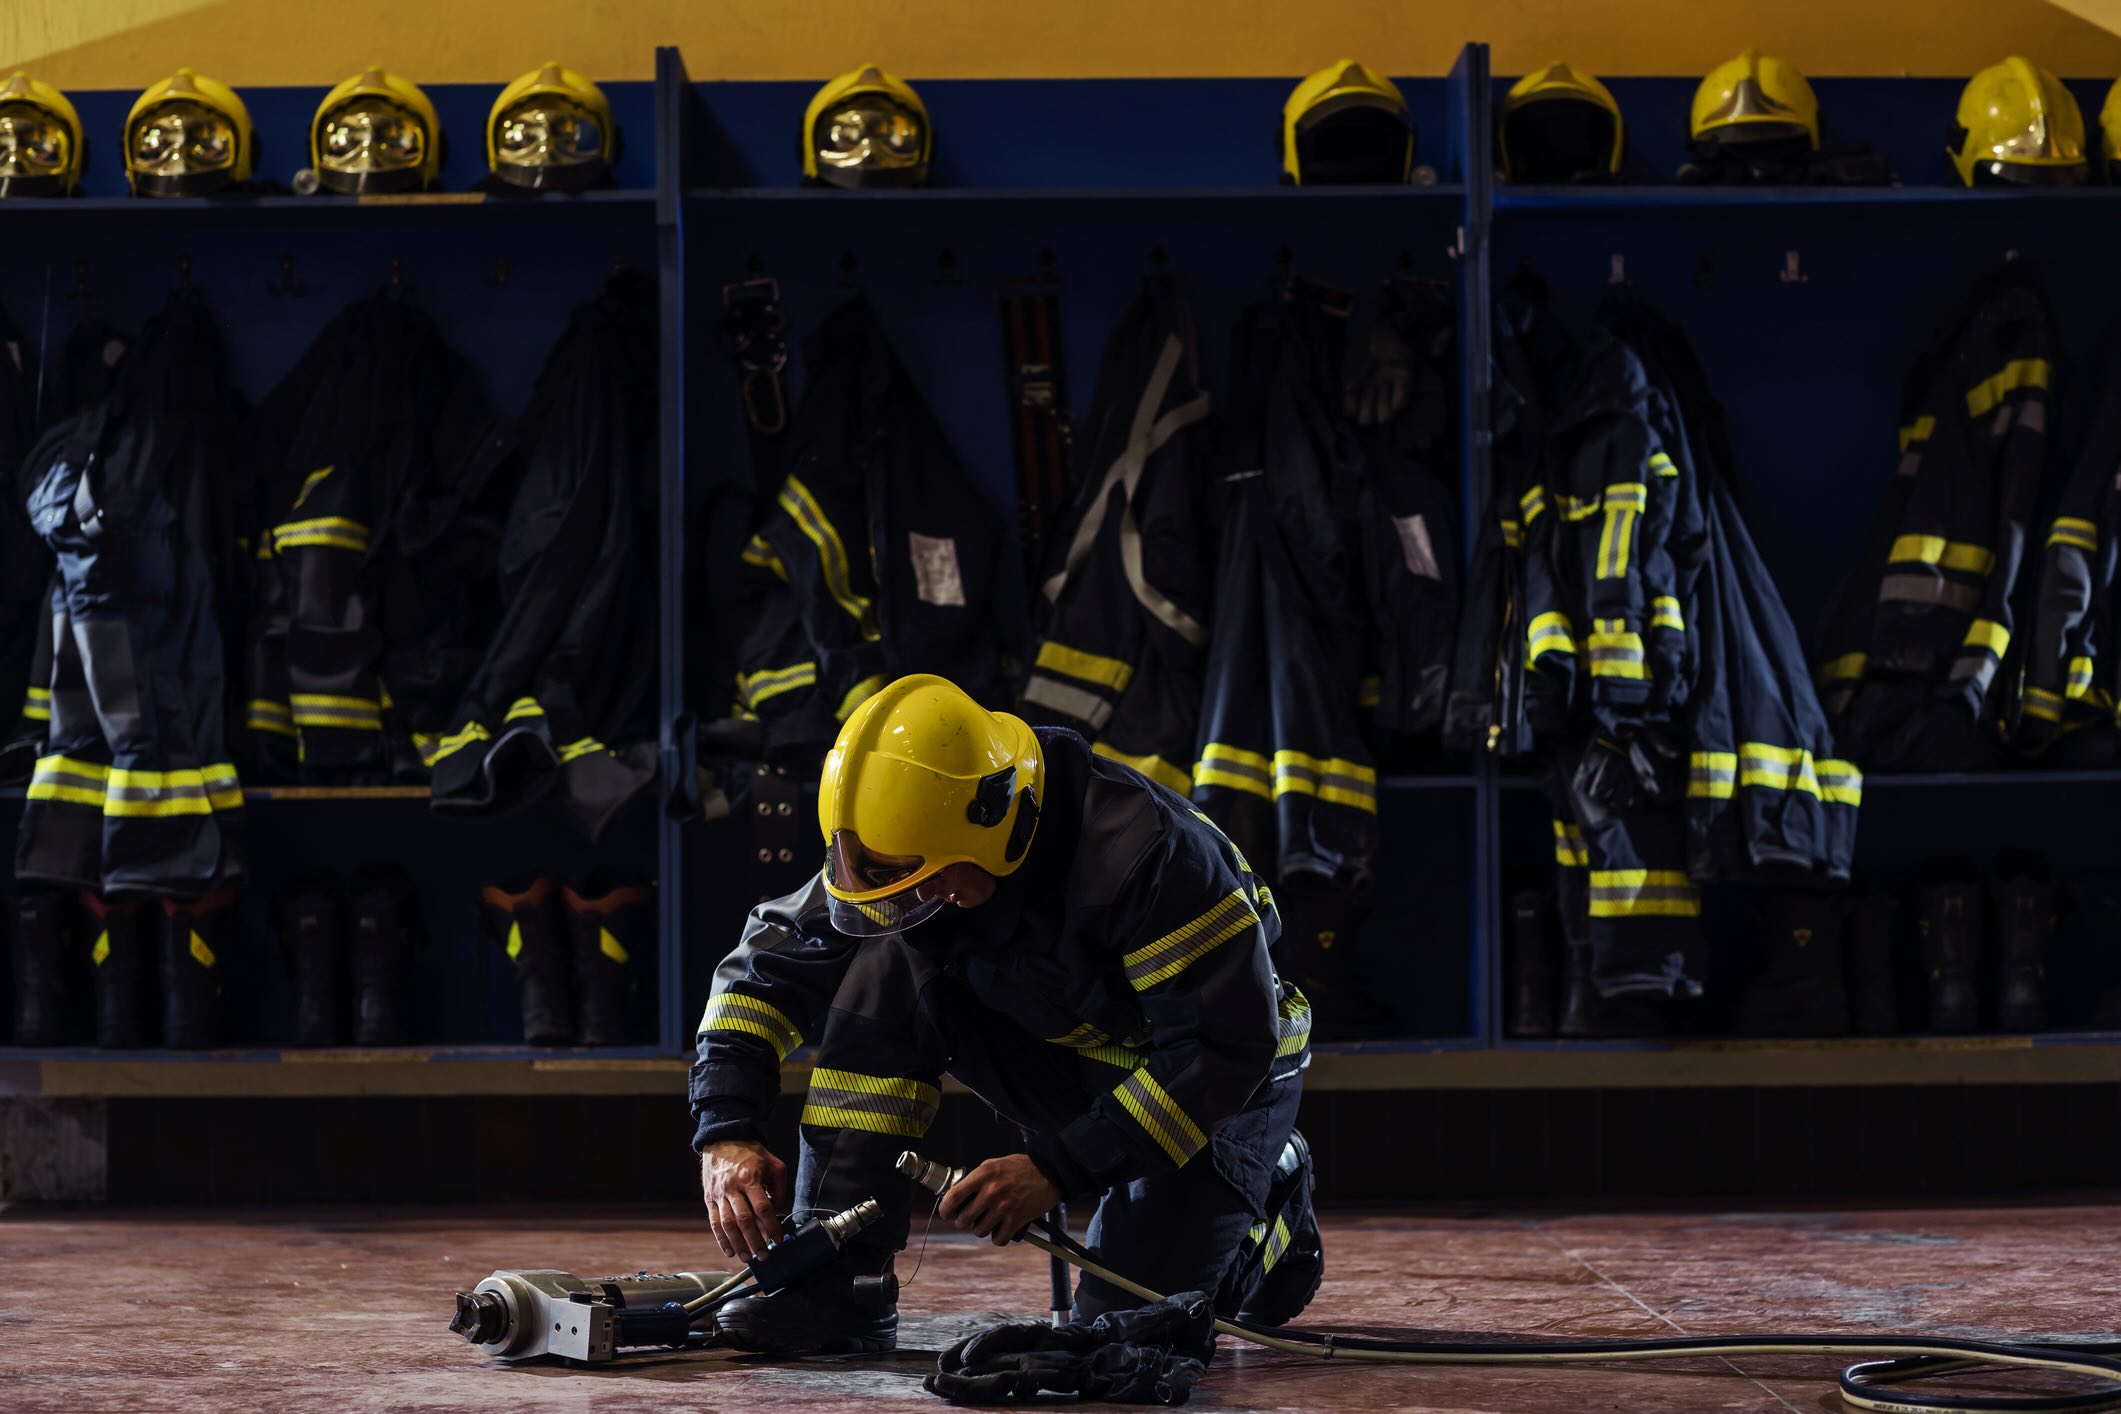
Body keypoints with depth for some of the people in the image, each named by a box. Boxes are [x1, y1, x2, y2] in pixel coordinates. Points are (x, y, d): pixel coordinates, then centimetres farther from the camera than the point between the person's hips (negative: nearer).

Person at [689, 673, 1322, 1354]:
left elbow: (1230, 1045, -32)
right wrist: (725, 1133, -24)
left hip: (1221, 1084, -5)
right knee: (884, 966, -19)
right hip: (1062, 1061, 5)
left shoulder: (1143, 849, -35)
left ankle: (1273, 1211, 16)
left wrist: (1058, 1168, -35)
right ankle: (833, 1282, -17)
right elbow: (770, 960, -10)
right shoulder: (909, 843, -17)